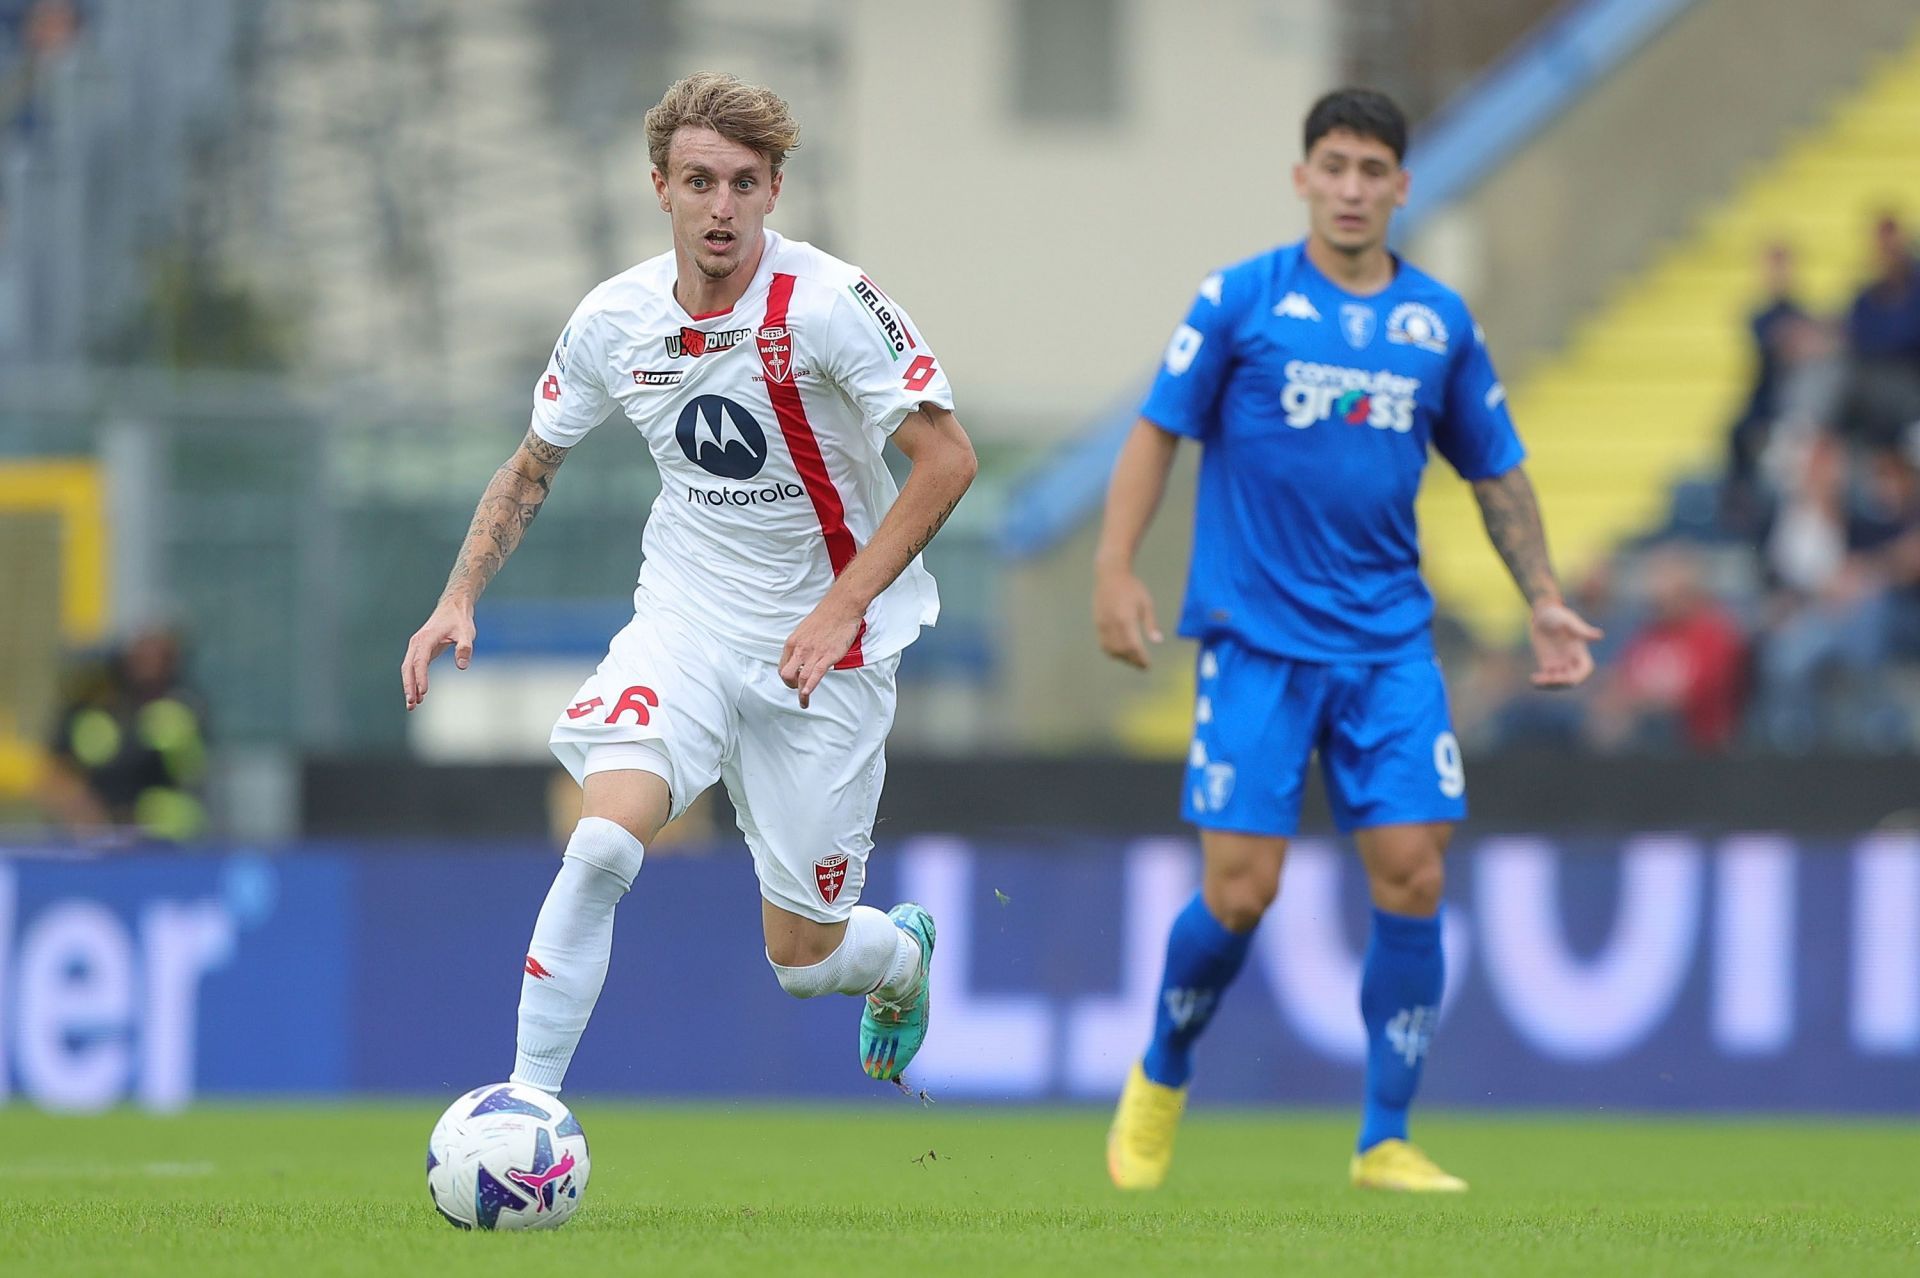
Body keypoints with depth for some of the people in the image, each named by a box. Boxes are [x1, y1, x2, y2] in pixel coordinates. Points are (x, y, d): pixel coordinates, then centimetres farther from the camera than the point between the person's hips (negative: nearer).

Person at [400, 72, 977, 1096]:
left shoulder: (828, 304, -18)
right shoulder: (614, 321, -5)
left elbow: (946, 459, -16)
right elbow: (533, 465, 12)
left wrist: (842, 607, -23)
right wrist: (459, 599, 0)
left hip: (824, 642, -2)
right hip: (683, 620, 2)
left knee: (802, 957, 5)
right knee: (603, 842, -25)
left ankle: (903, 954, 42)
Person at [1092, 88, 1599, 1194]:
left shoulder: (1440, 322, 8)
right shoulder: (1241, 301, -2)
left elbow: (1497, 469, 18)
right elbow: (1159, 432, 0)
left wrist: (1546, 601, 12)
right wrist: (1116, 569, -10)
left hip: (1389, 641, 3)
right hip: (1256, 640, -3)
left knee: (1413, 878, -7)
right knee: (1241, 890, -7)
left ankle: (1386, 1142, 3)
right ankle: (1162, 1080, 21)